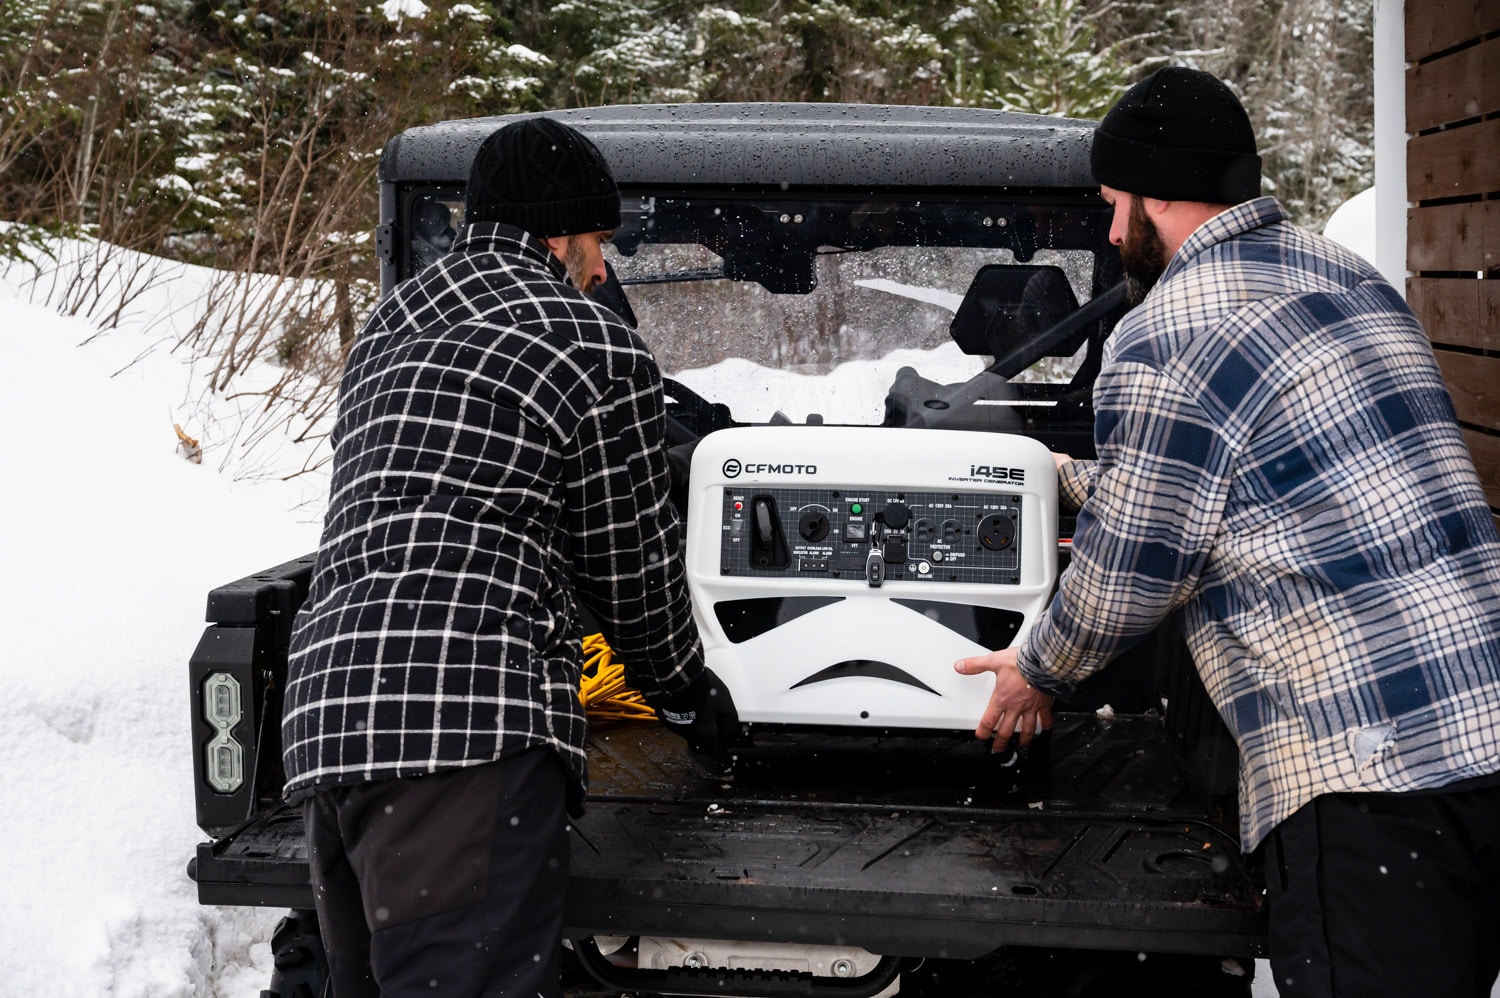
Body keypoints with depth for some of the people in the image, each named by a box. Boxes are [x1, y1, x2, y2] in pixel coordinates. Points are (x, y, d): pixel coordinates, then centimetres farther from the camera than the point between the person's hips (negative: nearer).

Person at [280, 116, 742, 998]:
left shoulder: (384, 336, 26)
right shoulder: (601, 352, 1)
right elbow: (631, 560, 7)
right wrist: (687, 689, 26)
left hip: (324, 714, 9)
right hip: (468, 724, -9)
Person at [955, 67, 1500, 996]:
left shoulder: (1164, 339, -10)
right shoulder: (1349, 274, 17)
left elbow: (1129, 576, -3)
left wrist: (1038, 674, 17)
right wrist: (1081, 478, 41)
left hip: (1370, 775, -9)